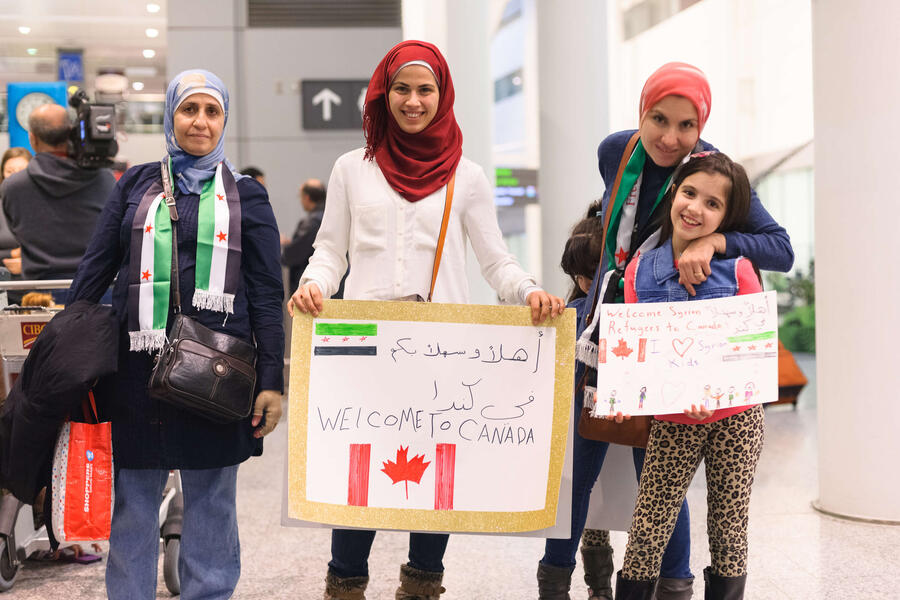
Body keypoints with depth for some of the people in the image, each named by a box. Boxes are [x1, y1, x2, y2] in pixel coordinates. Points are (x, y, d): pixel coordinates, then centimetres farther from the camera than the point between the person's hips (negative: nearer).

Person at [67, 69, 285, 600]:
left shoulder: (246, 196, 8)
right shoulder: (136, 186, 12)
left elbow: (267, 294, 4)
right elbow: (95, 271, 12)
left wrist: (272, 381, -3)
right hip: (139, 364, 1)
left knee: (211, 501, 6)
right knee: (133, 502, 5)